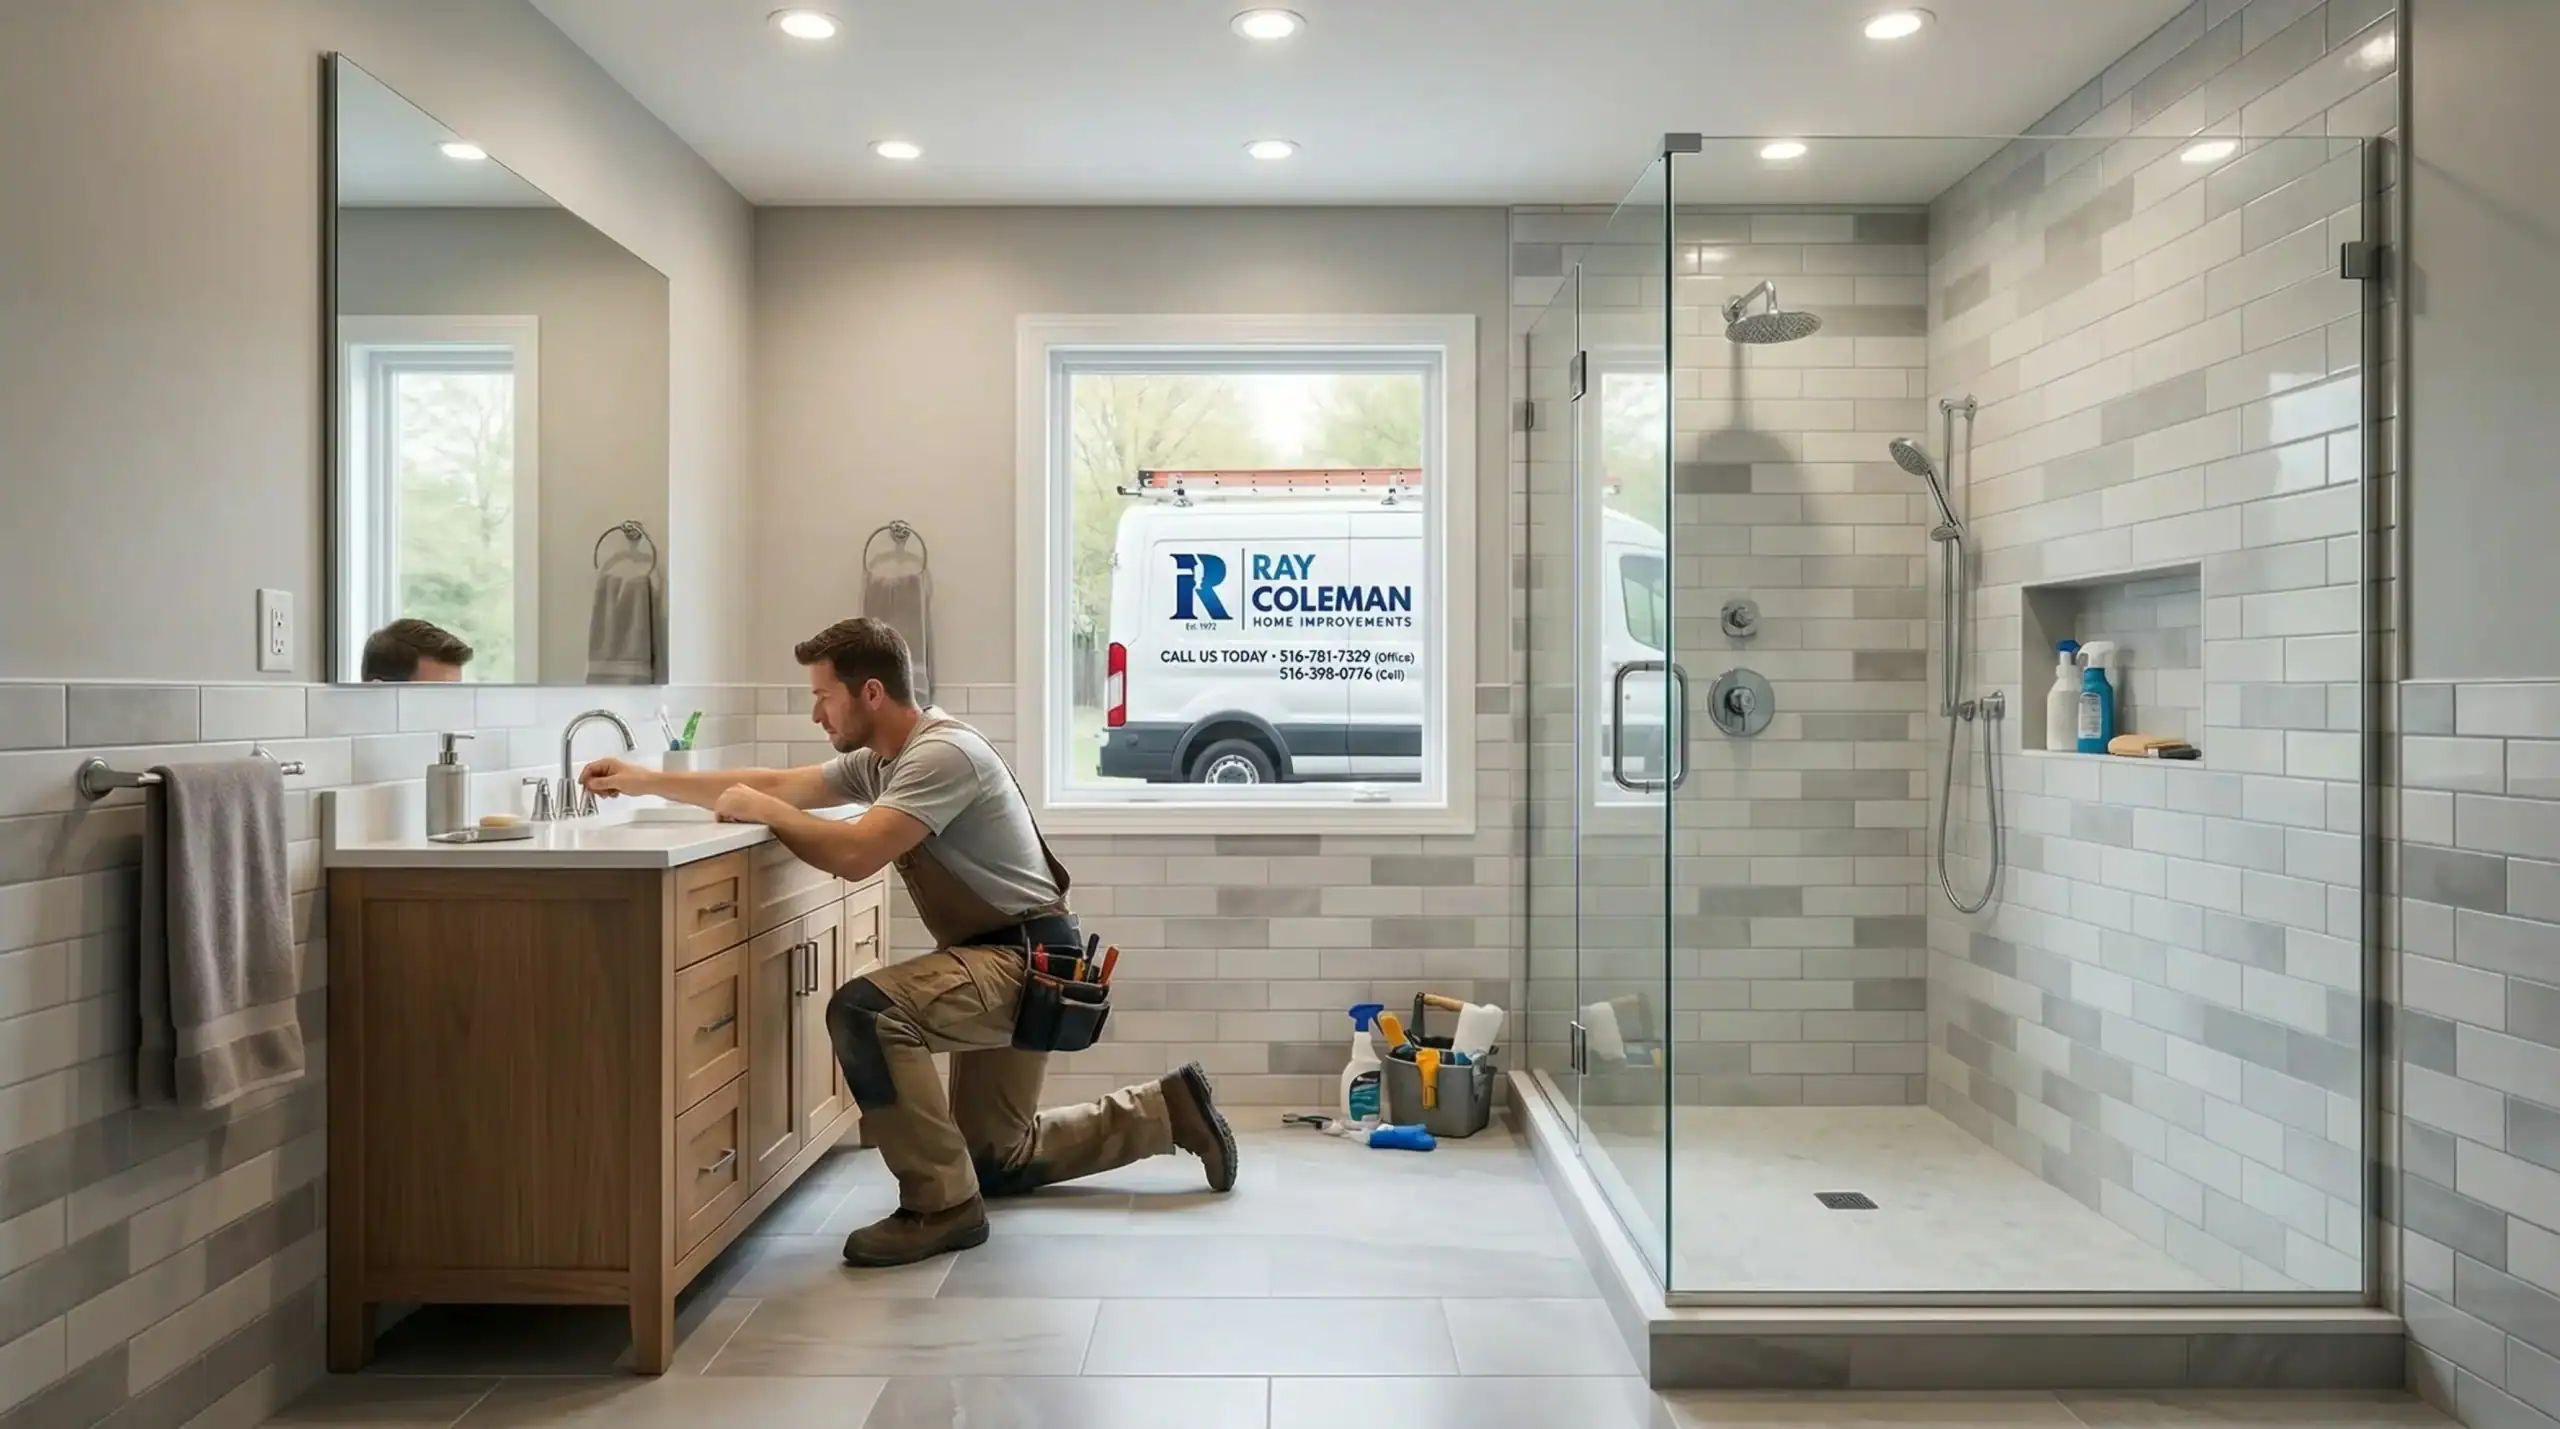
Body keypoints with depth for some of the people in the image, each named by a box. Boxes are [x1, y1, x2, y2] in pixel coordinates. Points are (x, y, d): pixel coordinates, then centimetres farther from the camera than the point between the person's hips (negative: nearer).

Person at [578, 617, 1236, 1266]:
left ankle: (940, 1204, -17)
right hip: (1005, 964, 10)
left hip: (1029, 958, -10)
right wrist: (644, 780, 15)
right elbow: (778, 783, 15)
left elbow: (856, 854, -29)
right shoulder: (878, 760, 9)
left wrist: (762, 812, -14)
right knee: (995, 1160, 18)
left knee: (865, 1010, -30)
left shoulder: (942, 753, -20)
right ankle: (1172, 1110, 29)